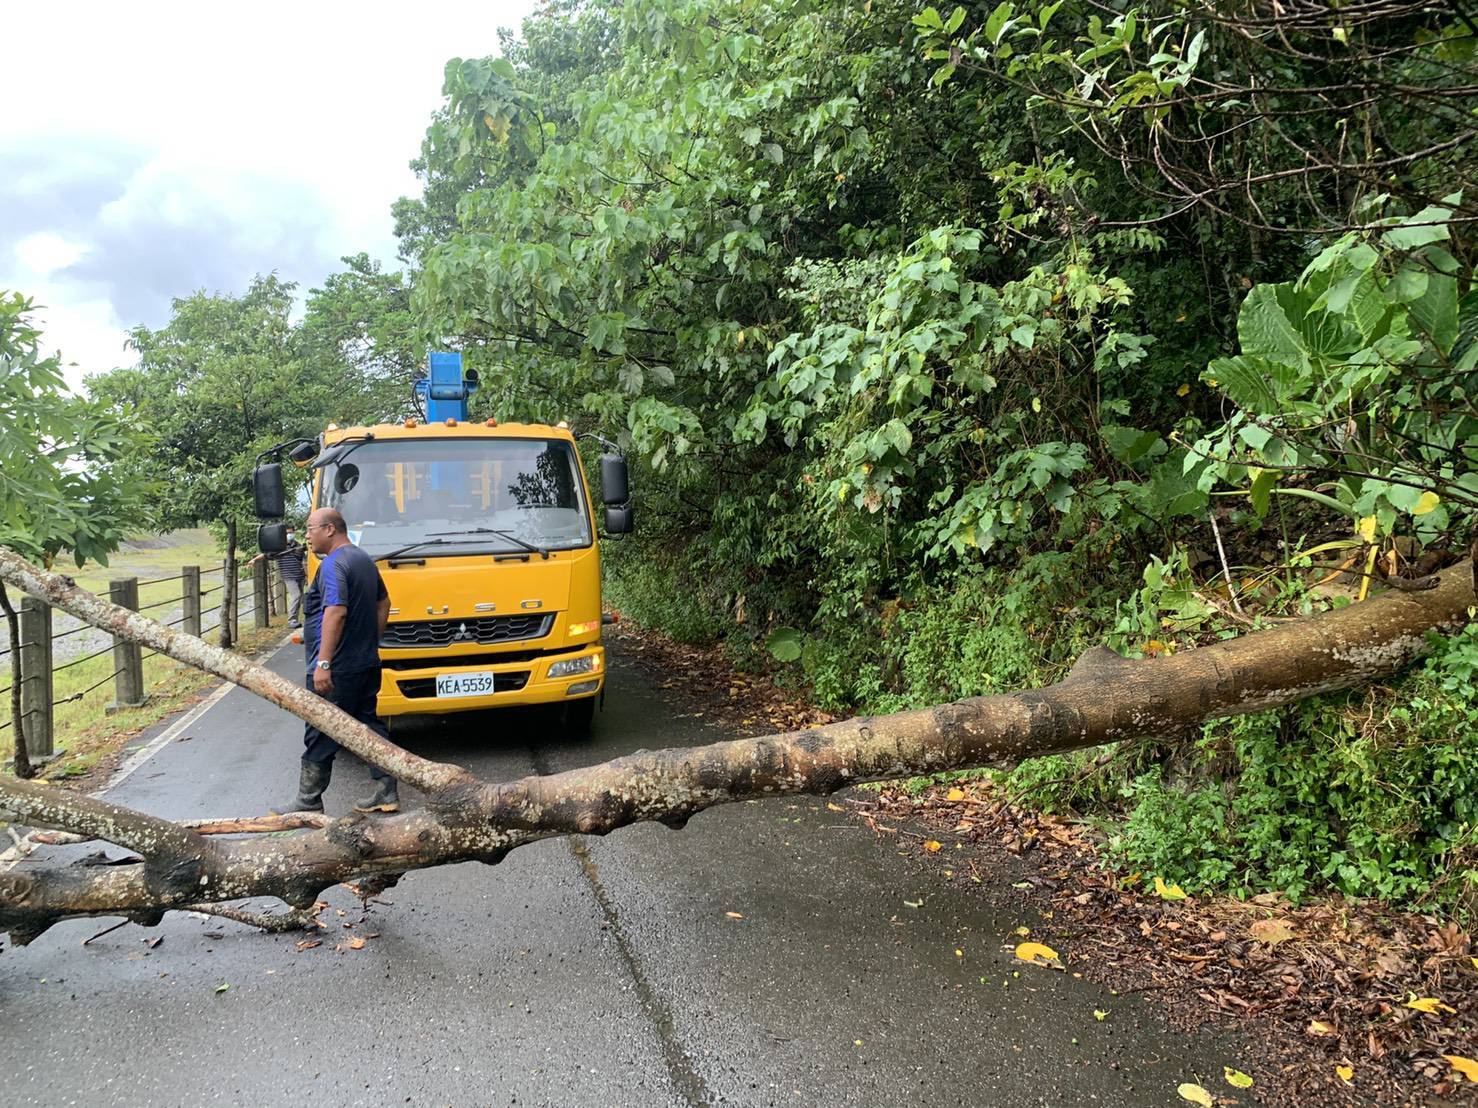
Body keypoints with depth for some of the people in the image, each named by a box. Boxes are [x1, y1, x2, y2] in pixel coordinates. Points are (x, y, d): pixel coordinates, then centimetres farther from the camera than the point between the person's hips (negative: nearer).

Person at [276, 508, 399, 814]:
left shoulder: (333, 564, -15)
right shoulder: (365, 560, 15)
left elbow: (336, 612, -26)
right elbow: (383, 603, 23)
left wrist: (323, 663, -27)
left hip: (337, 669, -9)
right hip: (367, 663, 9)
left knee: (319, 736, 0)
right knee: (370, 725, 13)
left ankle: (308, 803, 8)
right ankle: (386, 792, 15)